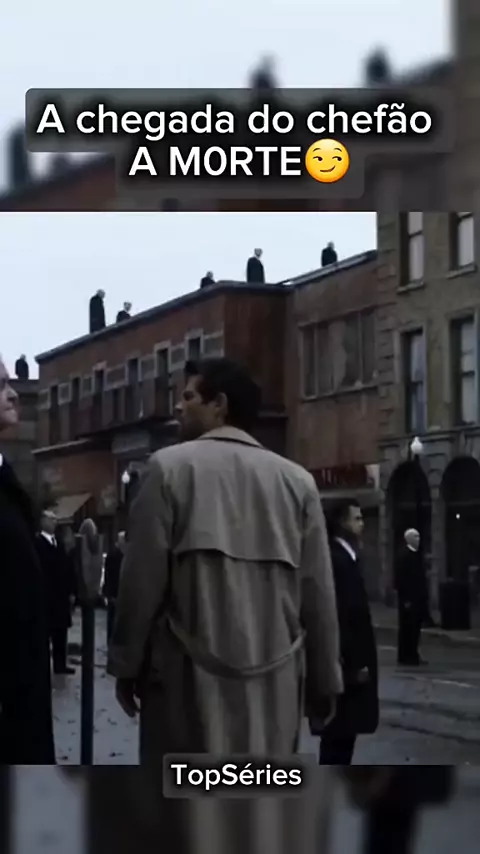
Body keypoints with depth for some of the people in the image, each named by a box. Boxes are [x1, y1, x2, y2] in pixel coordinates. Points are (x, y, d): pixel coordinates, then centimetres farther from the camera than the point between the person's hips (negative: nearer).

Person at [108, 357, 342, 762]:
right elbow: (319, 593, 5)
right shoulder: (297, 480, 5)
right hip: (276, 679, 3)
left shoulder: (170, 467, -2)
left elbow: (142, 580, -3)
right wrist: (324, 680, 15)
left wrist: (128, 664, 9)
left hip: (191, 676, -3)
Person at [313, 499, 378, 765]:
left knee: (345, 731, 15)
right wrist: (355, 663, -21)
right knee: (340, 733, -4)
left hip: (352, 660, 10)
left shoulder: (346, 557, 13)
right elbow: (339, 617, -22)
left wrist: (359, 661, 16)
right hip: (347, 664, -10)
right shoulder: (336, 559, -18)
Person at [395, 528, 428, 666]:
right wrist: (405, 599, -19)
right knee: (407, 628, -2)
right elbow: (400, 578, -16)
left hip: (418, 597, 8)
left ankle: (413, 655, 19)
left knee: (416, 627, 11)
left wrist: (424, 595, 12)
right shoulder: (403, 555, -12)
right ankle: (405, 657, 4)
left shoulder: (418, 554, 12)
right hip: (408, 598, -8)